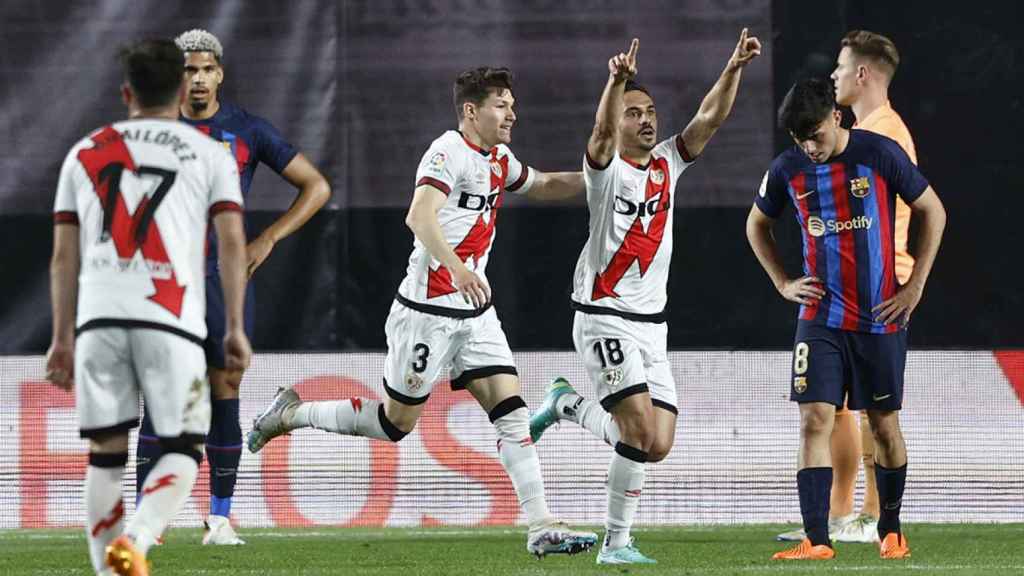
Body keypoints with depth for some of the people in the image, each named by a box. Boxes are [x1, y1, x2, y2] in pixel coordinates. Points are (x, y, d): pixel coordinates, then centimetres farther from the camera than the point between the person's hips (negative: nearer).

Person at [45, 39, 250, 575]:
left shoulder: (84, 153, 19)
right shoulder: (208, 153, 12)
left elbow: (64, 256, 17)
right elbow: (231, 243, 4)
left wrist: (63, 338, 20)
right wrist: (235, 327, 7)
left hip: (98, 316, 2)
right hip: (171, 317, -2)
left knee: (105, 455, 9)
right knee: (181, 451, 3)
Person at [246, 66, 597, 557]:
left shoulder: (499, 160, 12)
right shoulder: (449, 151, -15)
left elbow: (541, 186, 34)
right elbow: (419, 216, -30)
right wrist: (457, 266, -44)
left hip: (475, 312, 8)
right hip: (428, 309, -8)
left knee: (512, 412, -4)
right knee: (397, 421, 3)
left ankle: (541, 528, -8)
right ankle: (290, 414, 22)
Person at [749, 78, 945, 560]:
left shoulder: (880, 154, -8)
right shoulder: (788, 169, 0)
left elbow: (933, 211, 2)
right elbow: (756, 224, 19)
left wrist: (915, 286, -2)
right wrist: (782, 282, 7)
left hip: (881, 317, -1)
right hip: (820, 317, 1)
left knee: (884, 425, 8)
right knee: (814, 420, -11)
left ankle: (891, 532, 25)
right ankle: (816, 540, -14)